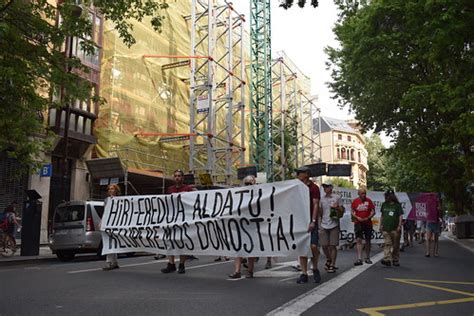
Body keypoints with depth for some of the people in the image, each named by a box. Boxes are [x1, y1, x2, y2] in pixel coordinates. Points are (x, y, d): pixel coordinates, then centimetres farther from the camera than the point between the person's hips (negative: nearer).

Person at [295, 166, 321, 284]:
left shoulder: (314, 188, -1)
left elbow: (315, 205, -7)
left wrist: (313, 221, -15)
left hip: (311, 222, -3)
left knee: (313, 246, -12)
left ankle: (315, 269, 12)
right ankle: (304, 274, 9)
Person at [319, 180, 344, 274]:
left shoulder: (337, 197, 2)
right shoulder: (322, 198, 11)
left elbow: (342, 210, 6)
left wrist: (337, 208, -13)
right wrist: (320, 222, 10)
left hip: (334, 225, -3)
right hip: (324, 225, 3)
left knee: (333, 245, -2)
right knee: (324, 245, 4)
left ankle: (332, 265, 8)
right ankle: (329, 260, 30)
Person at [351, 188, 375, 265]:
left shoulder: (369, 201, 0)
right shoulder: (355, 201, 0)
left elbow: (373, 211, 1)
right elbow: (352, 211, 4)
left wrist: (368, 218, -13)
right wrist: (357, 217, -12)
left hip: (368, 223, 1)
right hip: (358, 223, -1)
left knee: (367, 241, 9)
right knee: (359, 240, -9)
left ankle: (367, 258, 22)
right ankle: (359, 259, -11)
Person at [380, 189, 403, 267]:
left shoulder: (397, 205, 1)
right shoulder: (384, 205, 12)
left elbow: (401, 216, -3)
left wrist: (399, 226, -11)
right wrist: (381, 225, 13)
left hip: (395, 228, -3)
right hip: (386, 228, 3)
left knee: (396, 245, 5)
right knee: (387, 244, -8)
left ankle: (395, 260, 15)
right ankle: (387, 259, -15)